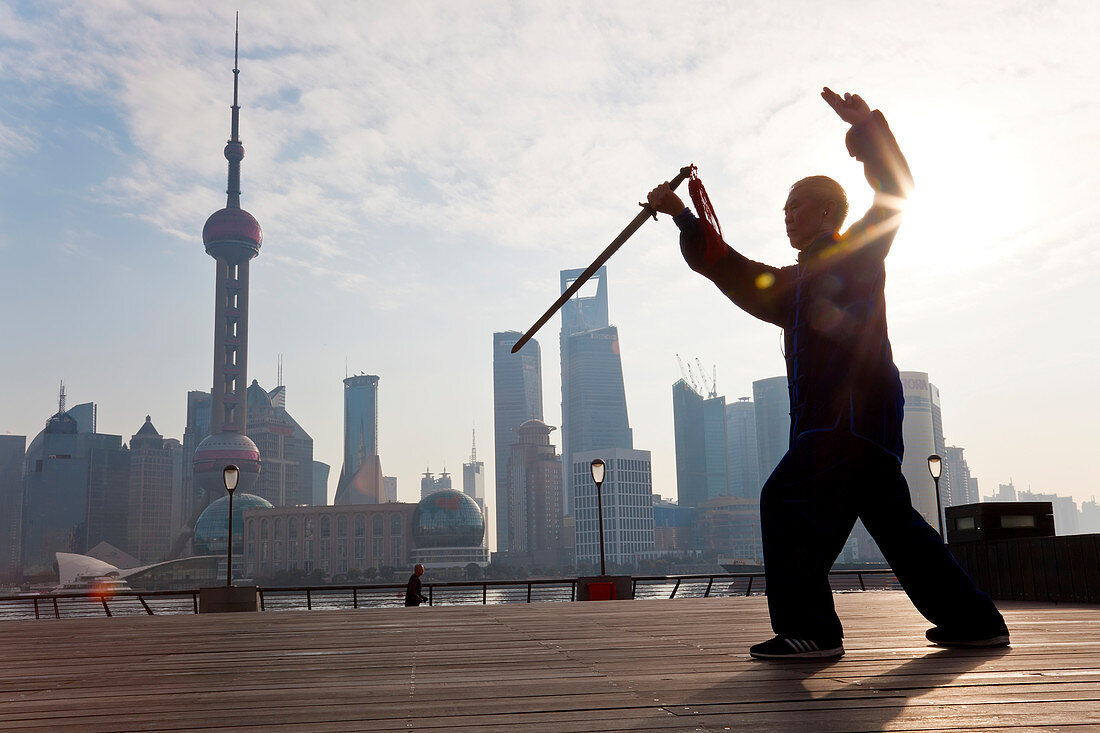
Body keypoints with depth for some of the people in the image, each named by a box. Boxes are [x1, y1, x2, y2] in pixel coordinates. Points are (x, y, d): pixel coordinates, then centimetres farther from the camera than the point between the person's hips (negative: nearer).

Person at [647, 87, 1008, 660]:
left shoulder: (858, 252, 6)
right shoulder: (794, 283, 27)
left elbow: (894, 191, -5)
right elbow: (728, 267, 28)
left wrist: (866, 126, -11)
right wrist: (684, 218, 25)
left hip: (856, 412, -9)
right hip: (828, 418, 9)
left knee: (789, 499, -17)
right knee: (892, 517, 11)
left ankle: (807, 628, -17)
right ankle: (973, 621, 19)